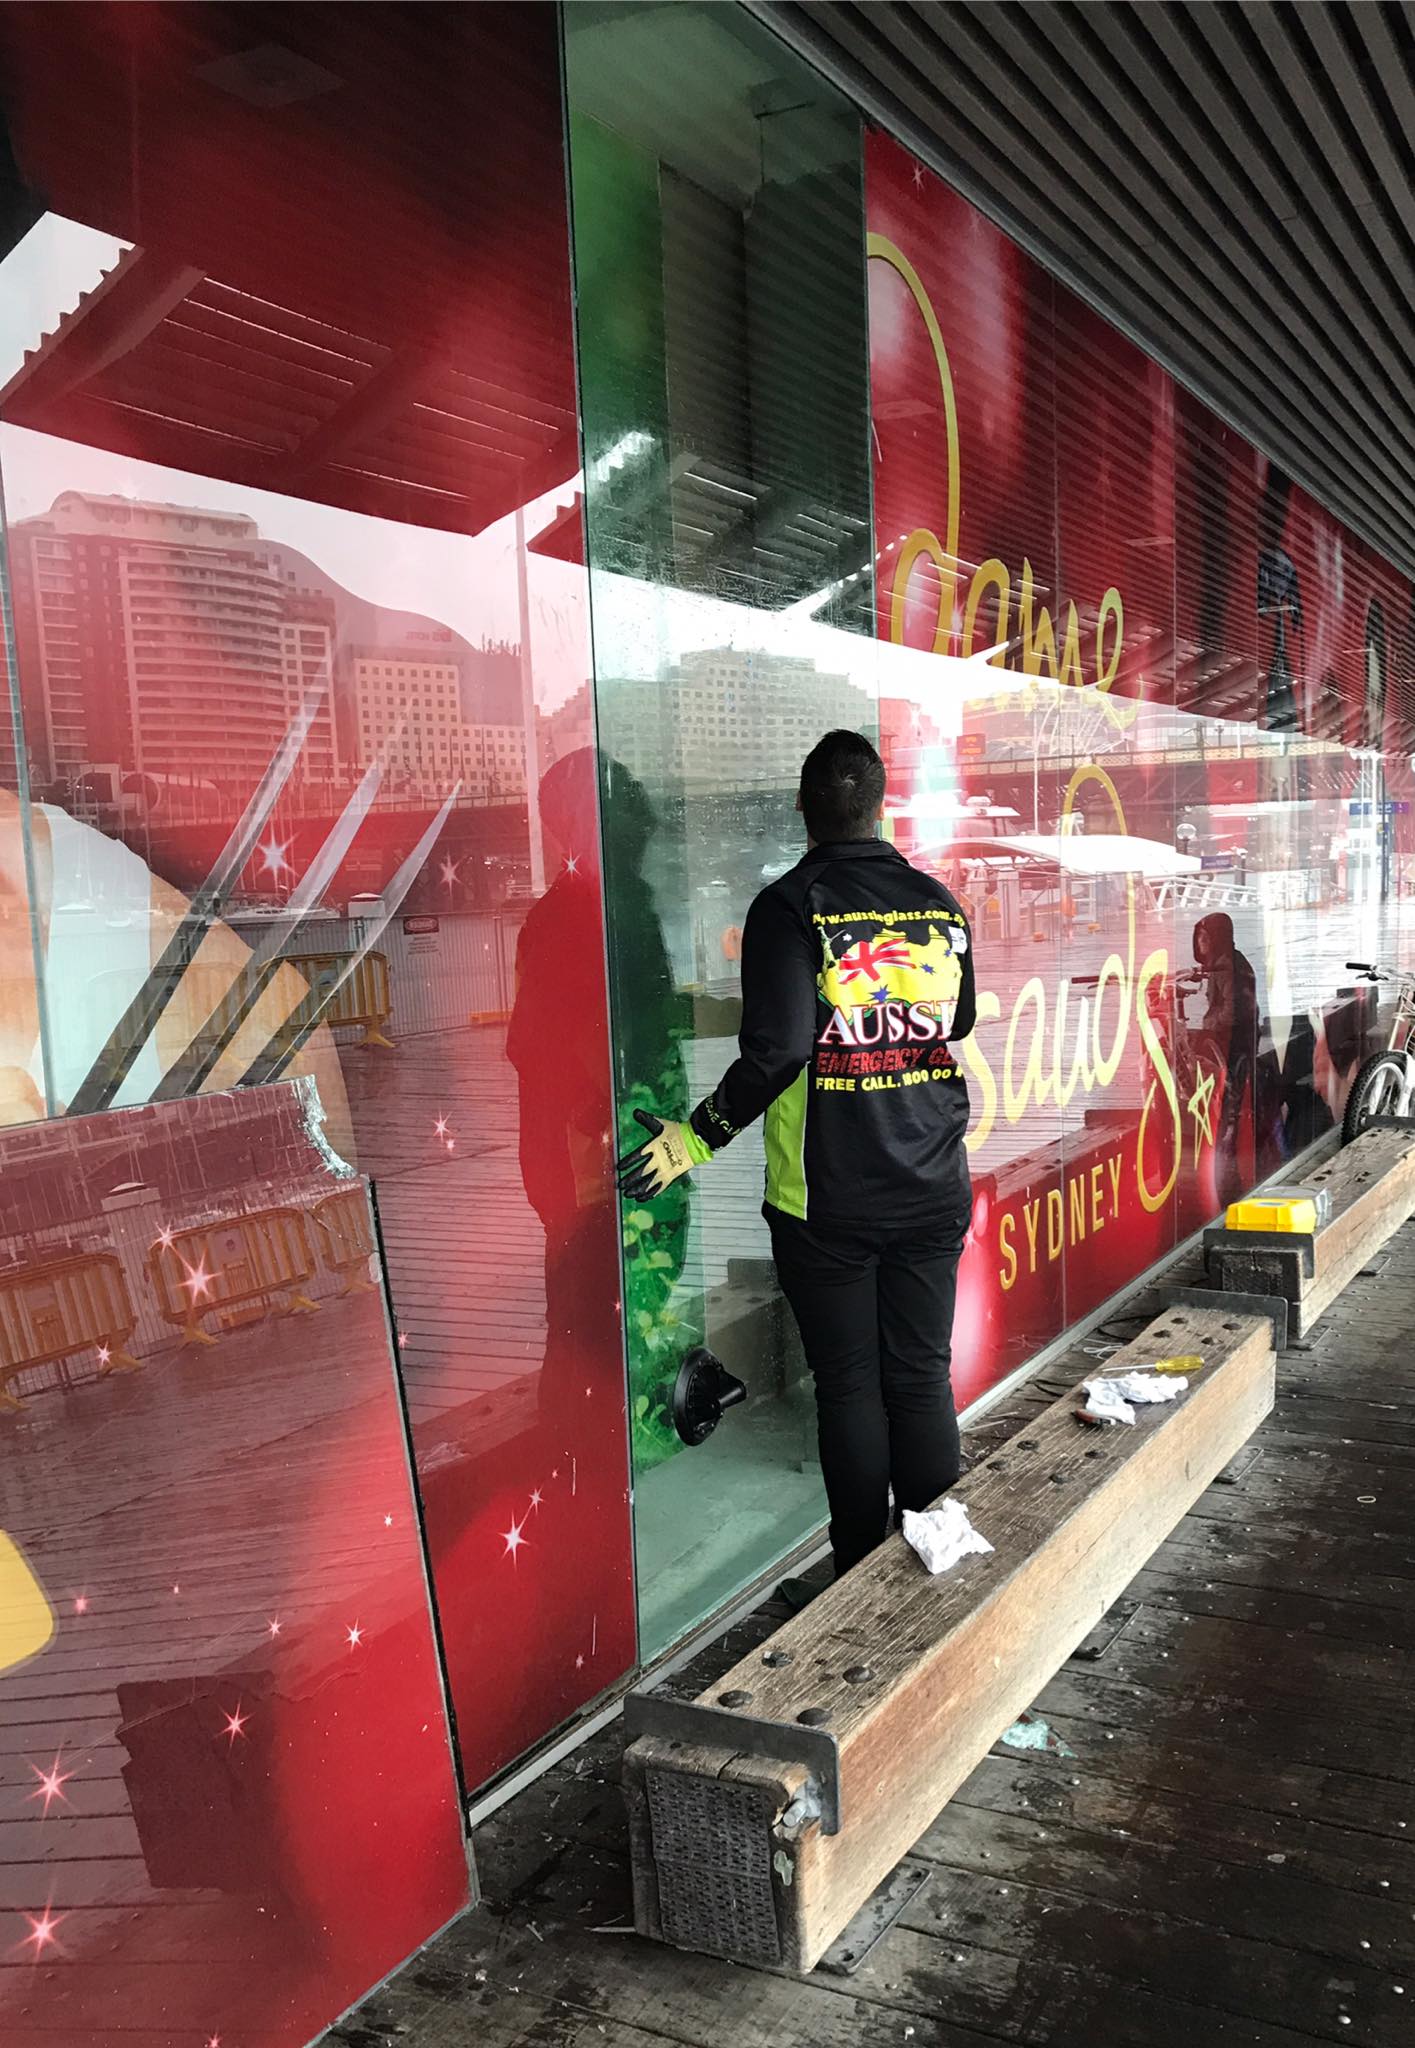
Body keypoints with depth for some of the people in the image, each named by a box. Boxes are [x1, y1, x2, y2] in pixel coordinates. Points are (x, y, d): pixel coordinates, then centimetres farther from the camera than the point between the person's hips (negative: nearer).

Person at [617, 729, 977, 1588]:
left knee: (850, 1388, 7)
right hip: (934, 1192, 4)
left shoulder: (789, 907, -11)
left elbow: (776, 1050, -20)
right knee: (923, 1375, 13)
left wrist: (698, 1138, -12)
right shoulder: (939, 902, 4)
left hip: (826, 1201, -4)